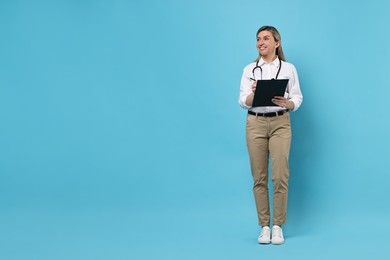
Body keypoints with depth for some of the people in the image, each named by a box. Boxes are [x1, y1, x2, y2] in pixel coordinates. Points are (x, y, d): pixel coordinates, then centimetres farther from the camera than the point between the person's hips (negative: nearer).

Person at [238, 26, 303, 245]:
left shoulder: (289, 68, 4)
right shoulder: (249, 69, 7)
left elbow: (298, 99, 2)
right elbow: (243, 102, 0)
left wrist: (285, 103, -19)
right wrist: (254, 93, -21)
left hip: (280, 124, -1)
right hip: (255, 124, 1)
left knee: (280, 176, -7)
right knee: (259, 177, 2)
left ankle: (278, 227, 6)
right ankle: (265, 227, 12)